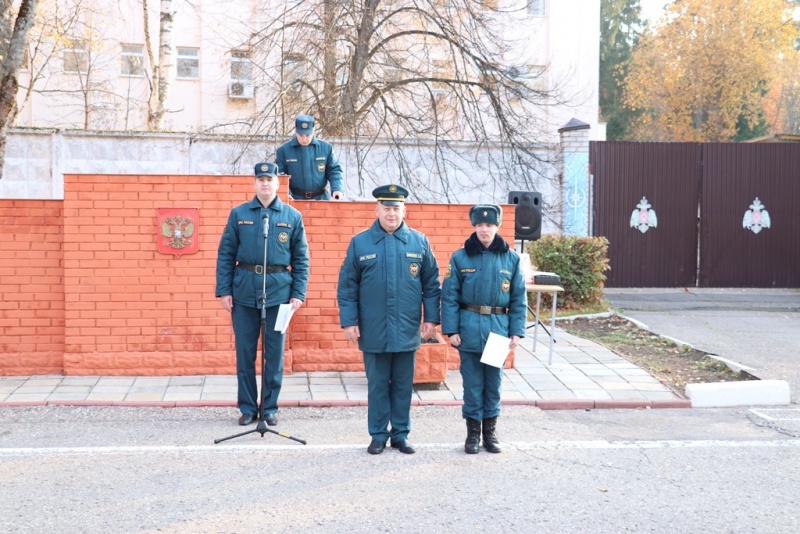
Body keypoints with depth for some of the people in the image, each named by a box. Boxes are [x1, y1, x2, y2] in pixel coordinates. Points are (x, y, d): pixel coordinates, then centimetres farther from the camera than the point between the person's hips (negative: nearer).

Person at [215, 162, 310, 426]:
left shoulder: (292, 217, 4)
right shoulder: (239, 214, 4)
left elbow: (301, 259, 4)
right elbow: (225, 255, 4)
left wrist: (298, 293, -3)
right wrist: (224, 290, -3)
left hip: (278, 291, 0)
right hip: (244, 292, 0)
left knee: (275, 352, 6)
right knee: (244, 352, 6)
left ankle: (270, 407, 18)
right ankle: (247, 407, 18)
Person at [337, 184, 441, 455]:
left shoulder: (419, 242, 3)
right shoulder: (359, 243, -1)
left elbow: (431, 284, 7)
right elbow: (347, 286, 1)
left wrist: (431, 318, 2)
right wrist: (349, 321, -4)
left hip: (407, 331, 1)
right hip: (373, 331, -1)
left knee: (403, 385, 10)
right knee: (377, 385, 8)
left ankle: (401, 434, 21)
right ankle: (378, 435, 19)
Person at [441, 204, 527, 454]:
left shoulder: (511, 259, 2)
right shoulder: (460, 257, -2)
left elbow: (519, 298, 4)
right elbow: (449, 296, -2)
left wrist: (517, 331, -1)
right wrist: (451, 329, -7)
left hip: (499, 327, 1)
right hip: (469, 328, -1)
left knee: (494, 382, 10)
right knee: (472, 382, 6)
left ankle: (490, 431, 23)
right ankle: (473, 432, 18)